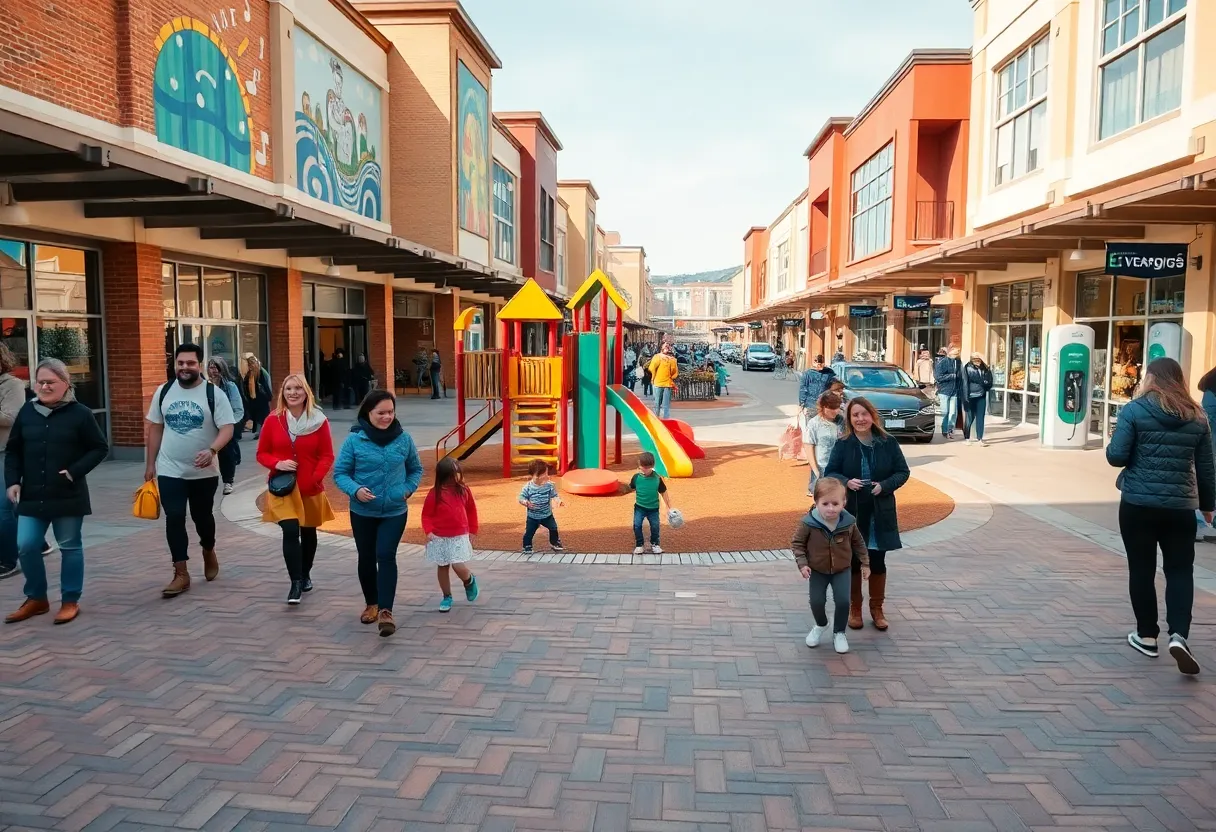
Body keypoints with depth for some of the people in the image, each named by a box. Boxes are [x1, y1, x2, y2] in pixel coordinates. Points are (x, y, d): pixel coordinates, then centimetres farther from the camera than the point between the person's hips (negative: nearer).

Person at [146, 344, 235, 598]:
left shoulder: (214, 393, -8)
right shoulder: (163, 392, 3)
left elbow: (227, 428, -13)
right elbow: (155, 428, 9)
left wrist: (212, 450, -31)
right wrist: (150, 464, 9)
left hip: (204, 471, -2)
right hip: (170, 470, 2)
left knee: (202, 517, 13)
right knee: (174, 519, -4)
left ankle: (209, 552, 41)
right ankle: (181, 574, 2)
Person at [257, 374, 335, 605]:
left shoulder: (319, 421, -6)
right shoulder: (273, 420, -3)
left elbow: (327, 456, -2)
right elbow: (262, 453, 4)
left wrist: (315, 478, -17)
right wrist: (277, 464, -16)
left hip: (311, 488, 1)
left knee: (308, 532, 16)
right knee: (290, 531, -16)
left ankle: (305, 575, 37)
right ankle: (295, 583, -9)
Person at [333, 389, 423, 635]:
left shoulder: (404, 439, -4)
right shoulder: (355, 440, -10)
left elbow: (416, 469, 11)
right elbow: (339, 472, -5)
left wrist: (408, 489, -6)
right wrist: (355, 490, -23)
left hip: (395, 512, 0)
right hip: (362, 512, 1)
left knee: (386, 556, -13)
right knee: (366, 559, 14)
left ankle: (385, 611, -12)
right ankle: (371, 604, 34)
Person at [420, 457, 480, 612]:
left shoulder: (464, 490, -2)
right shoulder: (435, 493, -9)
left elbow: (471, 511, 9)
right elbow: (426, 514, -3)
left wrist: (472, 531, 9)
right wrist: (428, 531, -17)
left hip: (460, 537, 0)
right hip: (439, 538, 0)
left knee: (458, 566, -12)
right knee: (442, 567, 10)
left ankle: (470, 581, 20)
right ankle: (447, 597, 27)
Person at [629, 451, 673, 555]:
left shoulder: (657, 478, -13)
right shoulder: (636, 477, -13)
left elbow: (664, 493, -3)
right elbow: (632, 488, 6)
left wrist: (669, 507, 0)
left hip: (653, 508, 0)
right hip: (639, 507, 0)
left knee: (655, 526, 5)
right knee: (637, 525, -9)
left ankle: (655, 544, 30)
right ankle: (639, 544, 11)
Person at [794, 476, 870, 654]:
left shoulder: (849, 523, -17)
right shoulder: (808, 524, -25)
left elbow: (858, 543, 1)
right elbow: (797, 543, -10)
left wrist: (865, 563, 5)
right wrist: (802, 564, -18)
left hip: (842, 569, 1)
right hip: (817, 570, 0)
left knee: (843, 601, -6)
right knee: (817, 601, 1)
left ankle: (839, 632, 19)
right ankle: (821, 625, 34)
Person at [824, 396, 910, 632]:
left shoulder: (888, 443, -3)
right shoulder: (843, 445, -5)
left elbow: (902, 471, 2)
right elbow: (830, 473, -1)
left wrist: (884, 485, -16)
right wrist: (846, 482, -21)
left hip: (880, 513, 1)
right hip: (851, 514, -1)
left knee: (877, 562, 11)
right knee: (853, 562, 10)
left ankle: (877, 608, 28)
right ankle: (855, 609, 26)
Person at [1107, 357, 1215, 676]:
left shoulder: (1134, 410, -6)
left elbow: (1117, 456, -11)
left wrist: (1112, 444, 12)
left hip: (1138, 503, -3)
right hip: (1181, 506, 3)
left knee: (1142, 569, 9)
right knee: (1180, 570, 10)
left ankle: (1147, 635, 18)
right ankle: (1178, 634, -7)